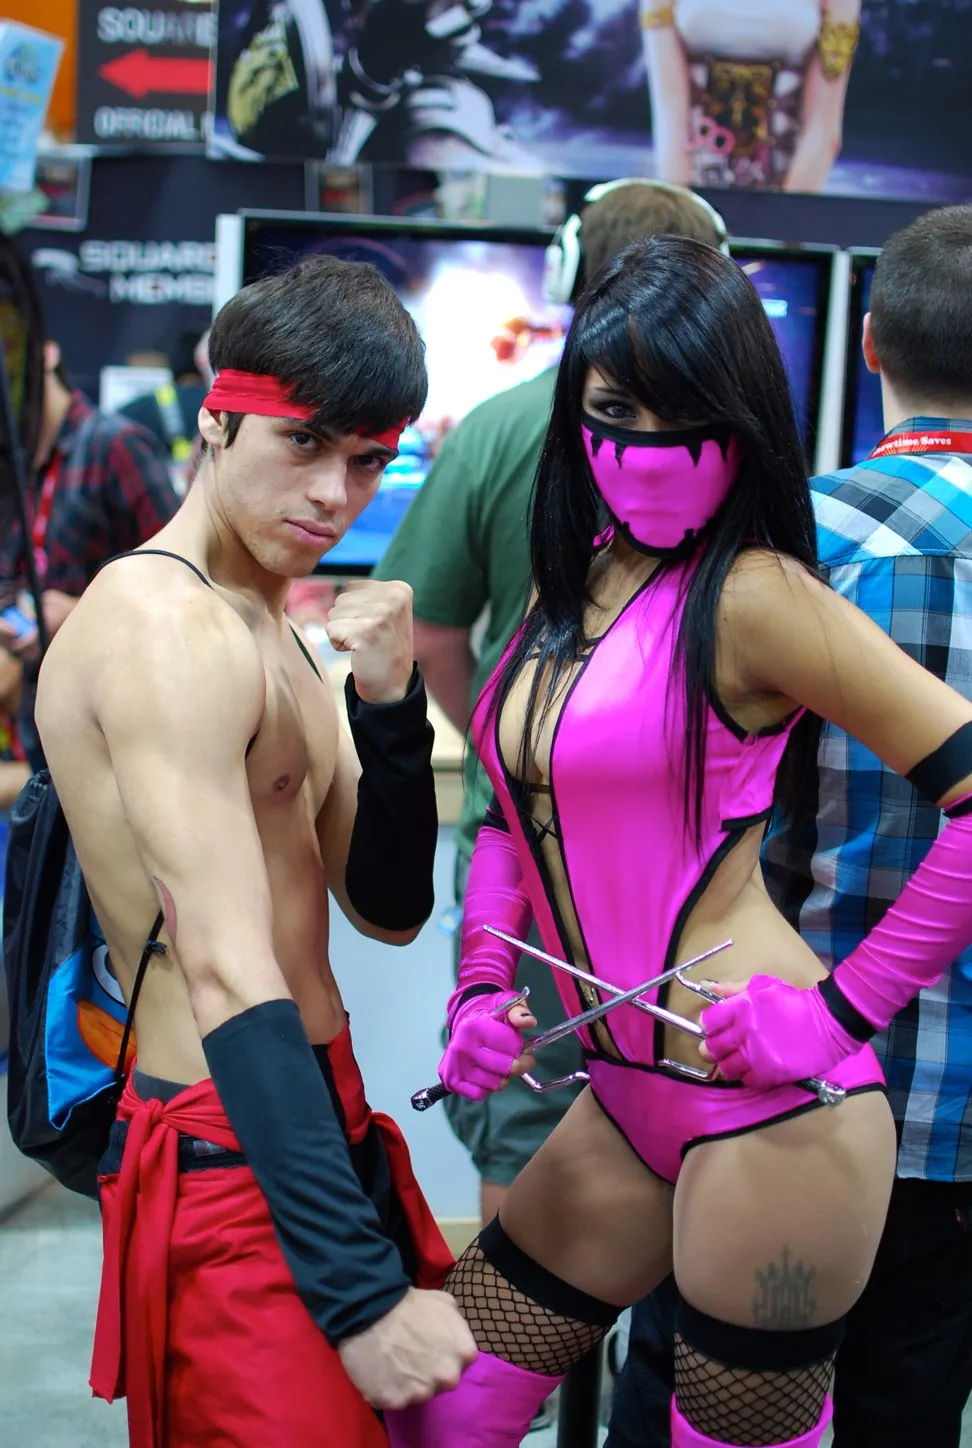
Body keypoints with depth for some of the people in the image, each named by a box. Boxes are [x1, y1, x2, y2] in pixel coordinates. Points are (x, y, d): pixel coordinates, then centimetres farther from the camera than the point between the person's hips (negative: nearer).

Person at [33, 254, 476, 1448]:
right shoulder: (171, 629, -19)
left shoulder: (268, 631, 11)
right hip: (231, 1158, -10)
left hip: (316, 1114, 10)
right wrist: (362, 1290, -32)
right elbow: (228, 974, -28)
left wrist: (389, 705, -8)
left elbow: (389, 909, 8)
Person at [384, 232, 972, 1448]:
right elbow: (512, 813, 20)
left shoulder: (751, 595, -14)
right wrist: (479, 991, 7)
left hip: (768, 1112, -7)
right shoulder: (566, 592, 9)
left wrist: (840, 1012, -14)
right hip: (624, 1103, 8)